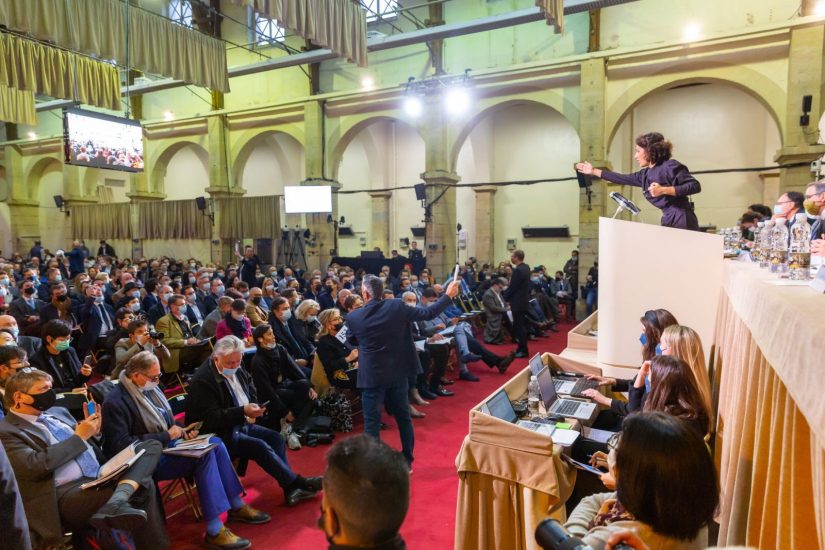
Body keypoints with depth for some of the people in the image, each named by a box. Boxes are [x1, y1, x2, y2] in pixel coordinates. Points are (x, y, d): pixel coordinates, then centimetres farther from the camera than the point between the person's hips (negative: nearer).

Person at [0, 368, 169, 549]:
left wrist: (92, 432, 4)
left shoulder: (57, 412, 21)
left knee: (152, 446, -14)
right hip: (68, 492, -9)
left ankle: (117, 501, -36)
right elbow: (35, 466, -17)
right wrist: (79, 436, -10)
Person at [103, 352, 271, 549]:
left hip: (166, 445, 8)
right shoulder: (115, 402, -16)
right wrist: (166, 436, -19)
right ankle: (214, 531, -25)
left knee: (214, 442, -13)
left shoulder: (150, 389, 8)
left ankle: (237, 506, -3)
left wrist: (182, 432, -2)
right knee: (204, 454, -26)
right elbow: (122, 445, -22)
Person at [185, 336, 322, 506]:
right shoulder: (202, 380, -20)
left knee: (276, 438, -9)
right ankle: (298, 483, -15)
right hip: (221, 434, -8)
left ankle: (291, 489, -10)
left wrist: (253, 409, 1)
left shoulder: (236, 369, 4)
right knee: (261, 447, -24)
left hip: (242, 424, 8)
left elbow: (251, 389, 21)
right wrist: (243, 411, -31)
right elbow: (210, 418, -24)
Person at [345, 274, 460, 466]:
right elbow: (428, 313, -3)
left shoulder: (353, 317, -9)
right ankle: (407, 462, 27)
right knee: (403, 416, 16)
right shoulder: (396, 306, -9)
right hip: (397, 371, 2)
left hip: (372, 375, -2)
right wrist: (448, 295, 8)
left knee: (372, 422, 5)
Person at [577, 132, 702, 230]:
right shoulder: (645, 174, 13)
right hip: (668, 221, 8)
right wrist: (594, 171, 25)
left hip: (682, 221, -8)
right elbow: (624, 179, 22)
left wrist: (664, 190, -23)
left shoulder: (670, 166, -11)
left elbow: (695, 186, -15)